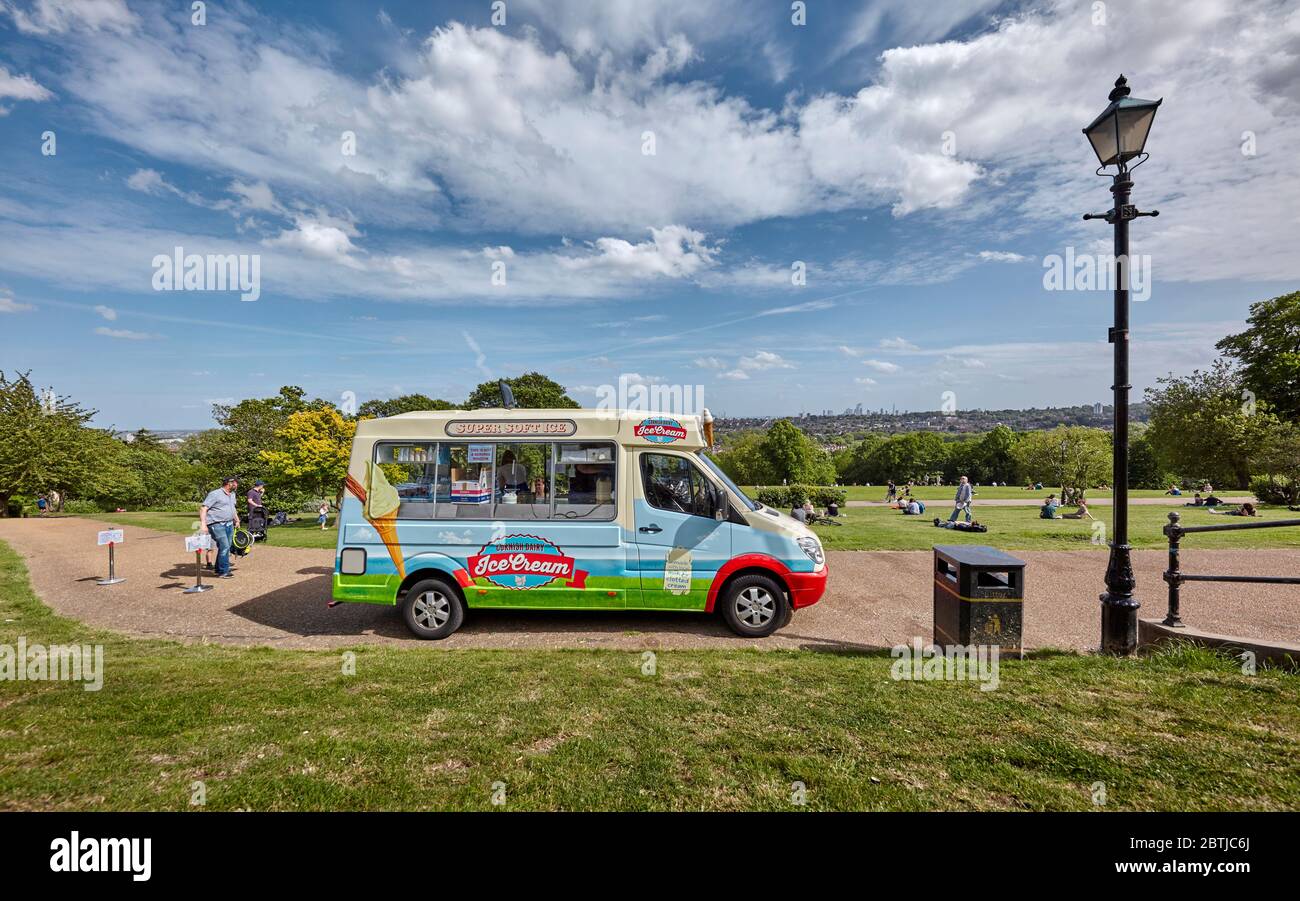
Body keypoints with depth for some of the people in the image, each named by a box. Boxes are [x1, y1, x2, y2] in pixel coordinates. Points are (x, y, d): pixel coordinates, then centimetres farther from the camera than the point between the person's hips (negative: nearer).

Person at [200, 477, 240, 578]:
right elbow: (203, 508, -16)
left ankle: (219, 570, 23)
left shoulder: (232, 495, 17)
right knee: (224, 547, -12)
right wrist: (203, 523, -25)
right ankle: (223, 572, -4)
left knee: (226, 548, 11)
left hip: (229, 525, 8)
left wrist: (237, 520, 33)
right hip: (217, 525, -8)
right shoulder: (215, 494, -10)